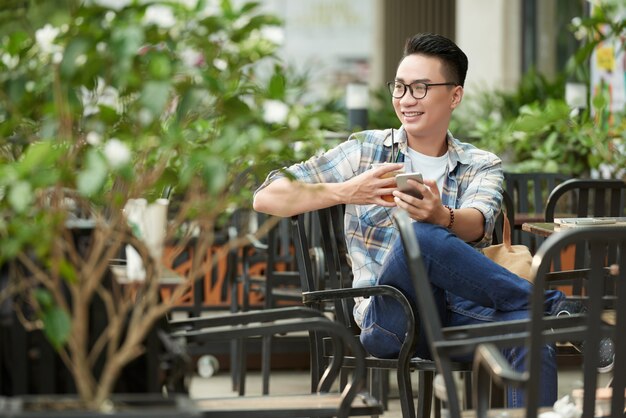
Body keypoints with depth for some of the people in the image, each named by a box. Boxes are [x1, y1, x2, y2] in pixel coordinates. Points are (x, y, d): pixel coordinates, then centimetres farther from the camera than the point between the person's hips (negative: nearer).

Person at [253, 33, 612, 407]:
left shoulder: (483, 166, 15)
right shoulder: (365, 150, 13)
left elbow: (477, 225, -9)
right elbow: (268, 197, 7)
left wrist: (441, 217, -34)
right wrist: (345, 193, -10)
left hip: (462, 316, 1)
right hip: (389, 317, -1)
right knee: (419, 236, -34)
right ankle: (554, 306, -24)